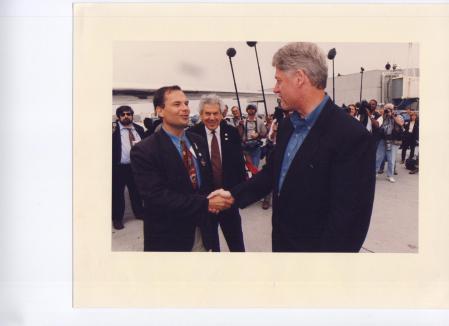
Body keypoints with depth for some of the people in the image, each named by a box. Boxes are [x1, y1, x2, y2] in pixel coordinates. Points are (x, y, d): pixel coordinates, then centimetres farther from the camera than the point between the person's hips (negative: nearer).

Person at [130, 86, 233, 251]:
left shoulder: (198, 141, 3)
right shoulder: (144, 151, -15)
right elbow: (159, 197, -22)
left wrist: (212, 199, -9)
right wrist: (205, 203, -24)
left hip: (203, 231, 5)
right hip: (169, 238, -5)